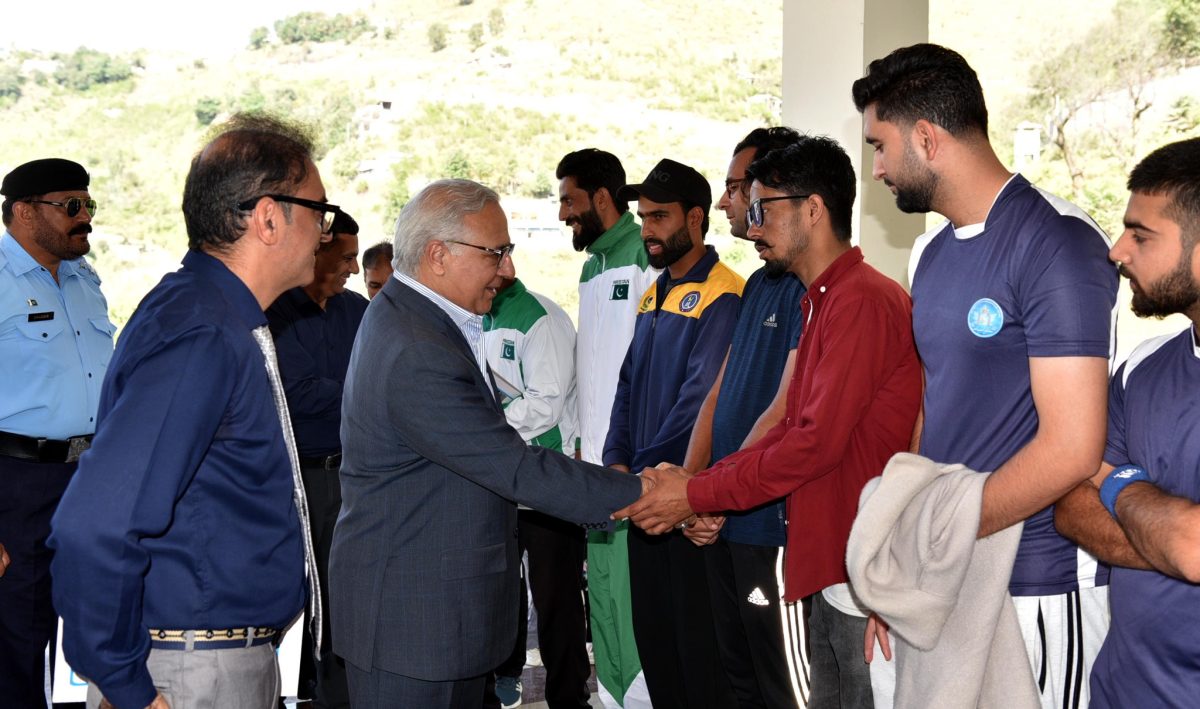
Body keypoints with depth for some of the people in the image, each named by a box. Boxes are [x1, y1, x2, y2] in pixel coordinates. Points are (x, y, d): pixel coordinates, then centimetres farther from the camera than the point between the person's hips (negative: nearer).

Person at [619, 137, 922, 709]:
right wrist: (701, 482, 2)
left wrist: (698, 495, -14)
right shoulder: (822, 302, 16)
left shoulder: (864, 300, -17)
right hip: (832, 569, 10)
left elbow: (819, 441, -21)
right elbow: (793, 428, 15)